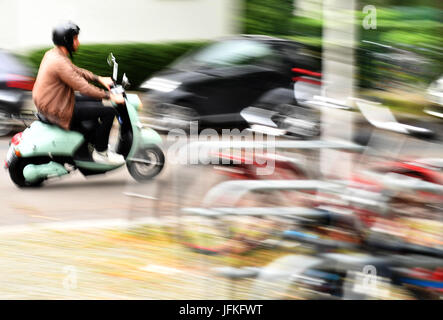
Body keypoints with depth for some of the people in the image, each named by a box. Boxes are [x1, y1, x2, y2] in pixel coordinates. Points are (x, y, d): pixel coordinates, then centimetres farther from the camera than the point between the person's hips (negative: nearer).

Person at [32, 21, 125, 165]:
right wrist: (110, 96, -16)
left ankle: (95, 141, 37)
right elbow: (83, 87, -24)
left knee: (96, 100, 27)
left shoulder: (52, 54, 6)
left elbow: (77, 71, 19)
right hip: (59, 111, -11)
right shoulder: (60, 63, -26)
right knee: (108, 112, -12)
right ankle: (100, 152, 2)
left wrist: (99, 79, 14)